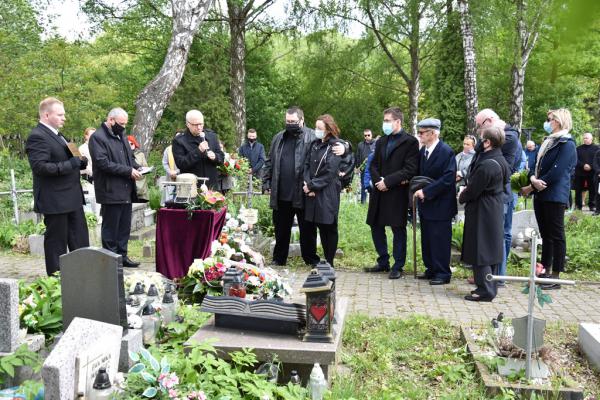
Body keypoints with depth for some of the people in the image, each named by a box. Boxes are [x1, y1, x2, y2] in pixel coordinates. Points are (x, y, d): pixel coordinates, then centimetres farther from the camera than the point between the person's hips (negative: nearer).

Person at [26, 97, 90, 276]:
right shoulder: (37, 137, -14)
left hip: (72, 197, 9)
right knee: (56, 241, 2)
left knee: (80, 240, 12)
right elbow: (40, 167, -24)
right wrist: (70, 164, -23)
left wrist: (80, 161, 5)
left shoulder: (57, 135, 16)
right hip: (55, 200, -9)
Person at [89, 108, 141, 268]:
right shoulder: (98, 137, -10)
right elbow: (103, 163, -19)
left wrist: (136, 168, 3)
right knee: (111, 228, 2)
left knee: (124, 226, 13)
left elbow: (130, 157, 24)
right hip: (111, 191, -8)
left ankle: (122, 256, 23)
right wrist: (128, 171, -19)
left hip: (126, 191, 8)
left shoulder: (121, 135, 16)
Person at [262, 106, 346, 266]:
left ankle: (311, 259, 22)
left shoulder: (312, 137, -3)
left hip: (302, 194, -4)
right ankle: (279, 258, 28)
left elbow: (334, 143, -4)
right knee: (281, 229, 15)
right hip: (280, 194, 4)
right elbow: (269, 162, 16)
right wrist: (266, 183, 11)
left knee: (307, 229, 8)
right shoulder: (278, 138, 12)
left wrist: (343, 147, -26)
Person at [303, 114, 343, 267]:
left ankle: (329, 262, 12)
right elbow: (307, 165, 8)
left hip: (328, 193, -6)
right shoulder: (314, 144, 13)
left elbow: (329, 172, -13)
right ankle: (326, 259, 21)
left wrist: (311, 185, -12)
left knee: (329, 228, 3)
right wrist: (307, 183, -8)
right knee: (321, 227, 11)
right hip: (313, 192, 6)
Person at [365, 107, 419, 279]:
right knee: (376, 227, 11)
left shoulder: (410, 142, -6)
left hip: (398, 193, -6)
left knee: (398, 230, 2)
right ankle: (383, 262, 26)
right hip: (380, 192, 7)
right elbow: (374, 165, 13)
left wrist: (388, 181, -17)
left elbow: (410, 169, -14)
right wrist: (378, 181, -7)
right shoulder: (381, 142, 15)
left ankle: (398, 266, 14)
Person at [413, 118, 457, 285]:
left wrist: (426, 191, -21)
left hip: (440, 205, -8)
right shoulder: (422, 151, 10)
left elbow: (448, 179, -20)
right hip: (425, 203, 8)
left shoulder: (446, 152, -14)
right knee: (427, 239, 13)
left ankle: (443, 273, 10)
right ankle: (431, 269, 25)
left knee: (440, 240, -1)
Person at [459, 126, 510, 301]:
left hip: (482, 213, -10)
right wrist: (466, 189, 4)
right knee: (491, 248, 16)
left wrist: (462, 197, 1)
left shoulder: (487, 165, -24)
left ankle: (485, 290, 6)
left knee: (480, 251, 0)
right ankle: (490, 286, 27)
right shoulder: (500, 160, 6)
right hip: (495, 210, 10)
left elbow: (473, 190, -17)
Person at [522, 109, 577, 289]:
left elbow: (556, 172, -17)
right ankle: (546, 272, 21)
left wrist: (531, 188, -13)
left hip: (555, 196, -8)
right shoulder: (548, 142, 17)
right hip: (541, 195, 8)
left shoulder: (567, 144, -10)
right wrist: (533, 178, -10)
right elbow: (538, 165, 13)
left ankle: (555, 277, 4)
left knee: (556, 236, -2)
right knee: (545, 235, 12)